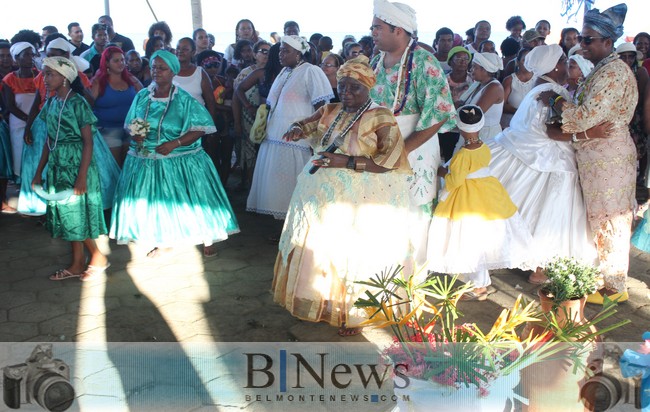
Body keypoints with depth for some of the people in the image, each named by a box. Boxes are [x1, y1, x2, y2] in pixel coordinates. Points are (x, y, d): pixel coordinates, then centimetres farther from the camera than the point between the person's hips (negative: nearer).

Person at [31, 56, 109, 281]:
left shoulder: (77, 103, -12)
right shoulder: (51, 103, 8)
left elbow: (88, 142, -14)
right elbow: (49, 140, 13)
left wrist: (82, 176, -18)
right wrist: (39, 172, 12)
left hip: (77, 164, -7)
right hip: (58, 165, 7)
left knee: (77, 213, -1)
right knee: (67, 214, 10)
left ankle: (98, 258, 17)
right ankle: (77, 264, 20)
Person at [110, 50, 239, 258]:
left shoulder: (184, 100, -8)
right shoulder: (142, 96, 4)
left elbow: (199, 129, -13)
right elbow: (130, 126, 12)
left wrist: (174, 143, -23)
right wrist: (135, 135, -11)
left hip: (180, 161, -4)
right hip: (147, 161, 4)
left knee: (189, 199, 0)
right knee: (153, 201, 10)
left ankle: (206, 239, 16)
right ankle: (160, 242, 27)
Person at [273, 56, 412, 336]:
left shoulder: (381, 118, -9)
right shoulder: (330, 111, 8)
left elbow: (388, 161, -18)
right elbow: (303, 126, 18)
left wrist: (346, 162, -23)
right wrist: (295, 130, -8)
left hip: (361, 202, -6)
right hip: (322, 195, 6)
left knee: (354, 256, 1)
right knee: (317, 250, 12)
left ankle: (351, 314, 19)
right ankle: (320, 301, 31)